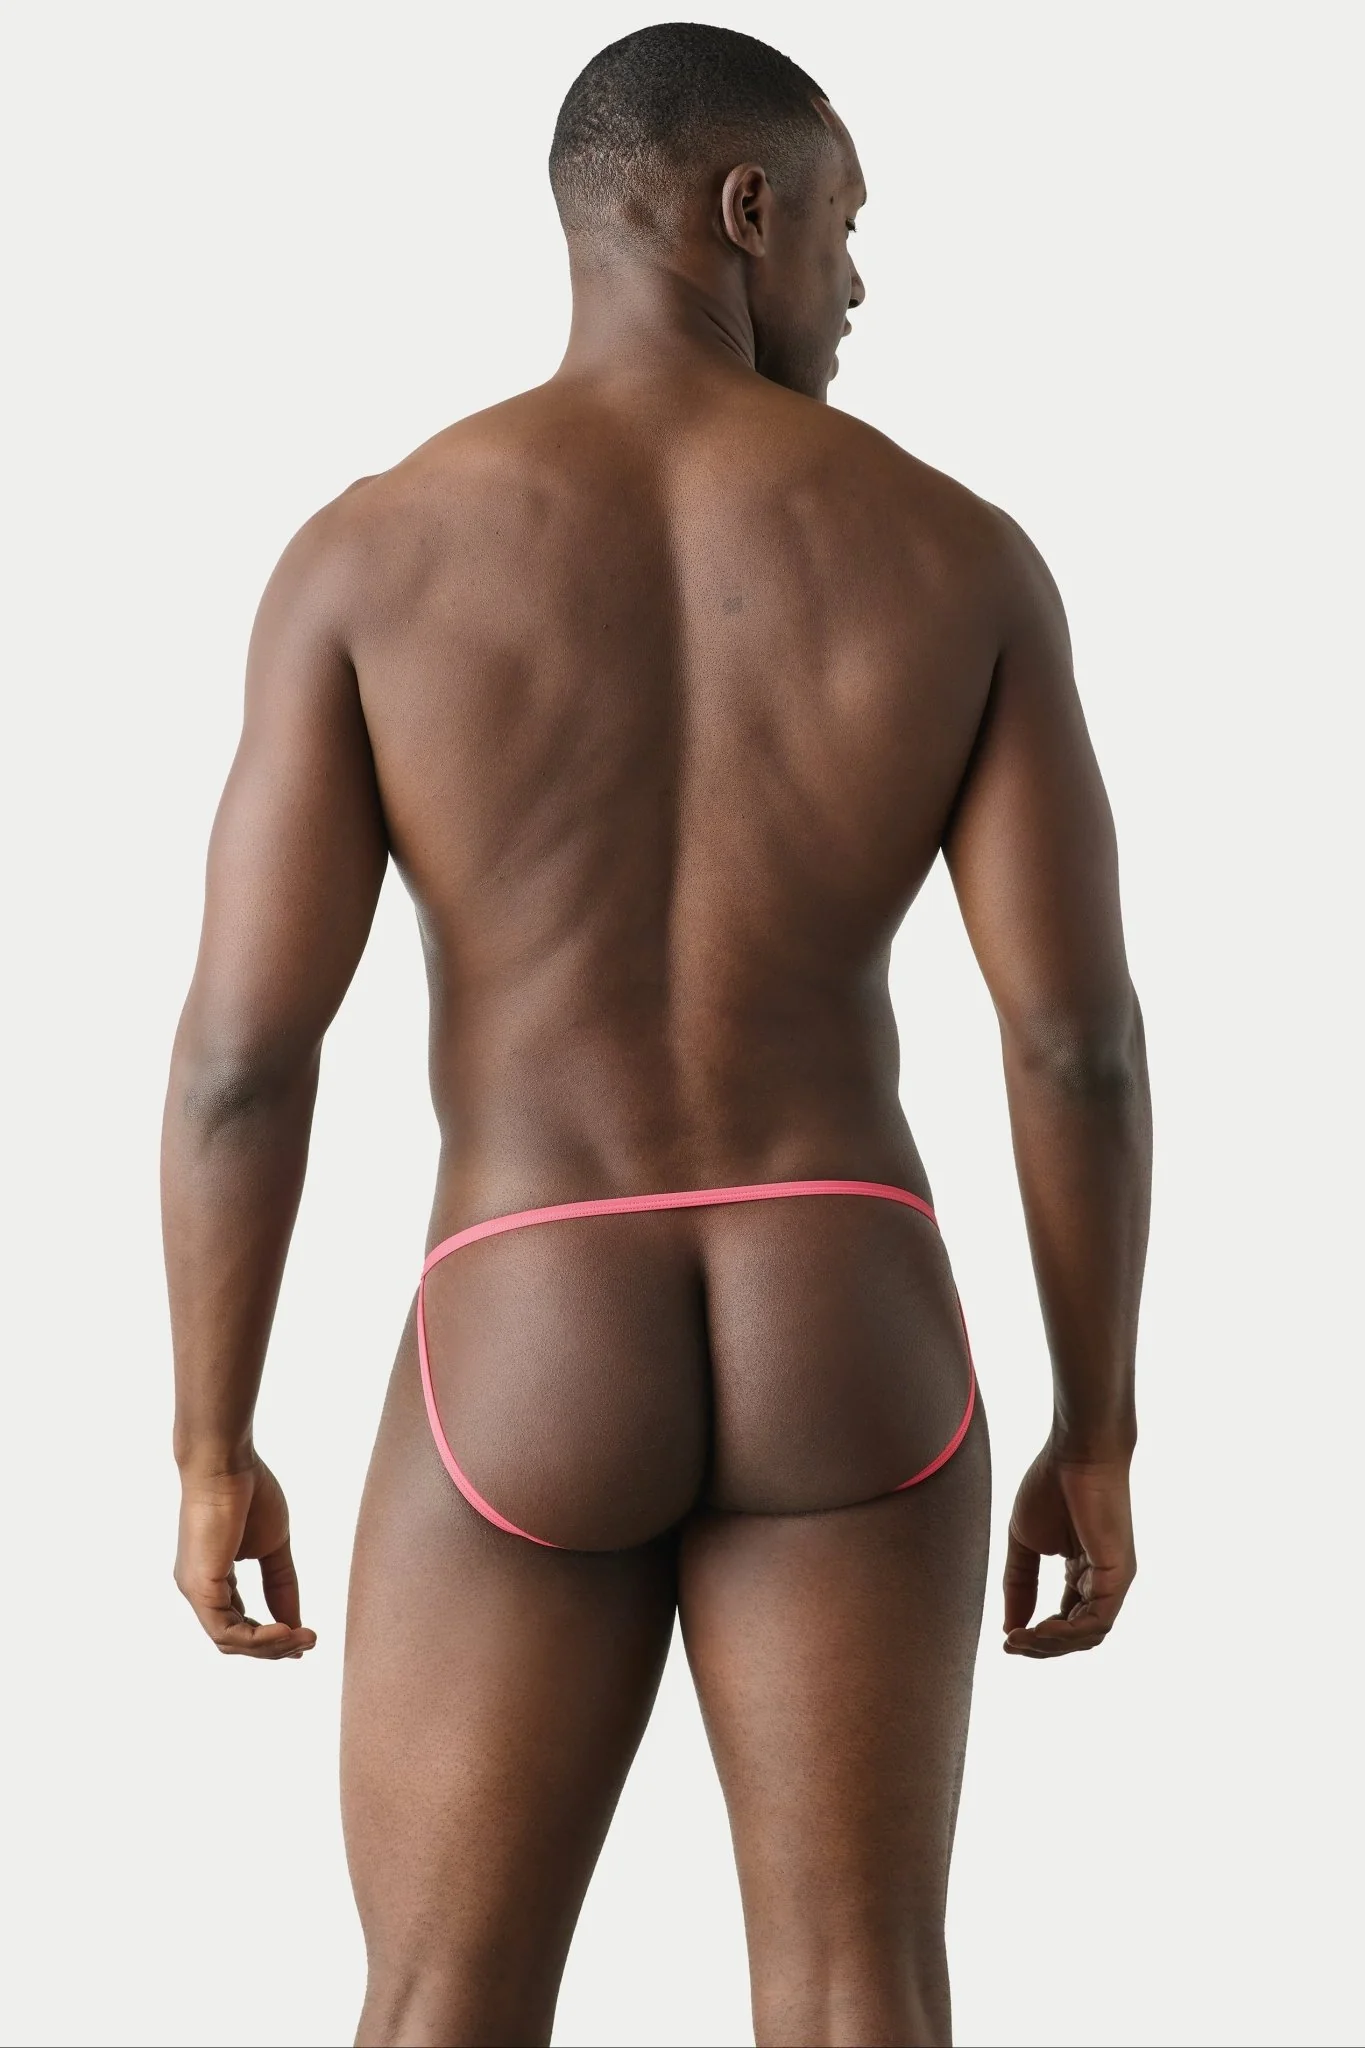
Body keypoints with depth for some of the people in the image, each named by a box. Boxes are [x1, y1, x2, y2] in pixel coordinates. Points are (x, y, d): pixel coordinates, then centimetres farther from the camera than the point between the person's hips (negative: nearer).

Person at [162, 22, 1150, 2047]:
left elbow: (242, 1043, -8)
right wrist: (1100, 1434, 7)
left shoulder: (374, 551, -4)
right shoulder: (961, 551, -1)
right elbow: (1081, 1028, -4)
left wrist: (212, 1458, 3)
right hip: (846, 1354, 1)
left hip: (523, 1382, -1)